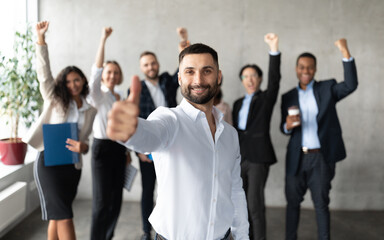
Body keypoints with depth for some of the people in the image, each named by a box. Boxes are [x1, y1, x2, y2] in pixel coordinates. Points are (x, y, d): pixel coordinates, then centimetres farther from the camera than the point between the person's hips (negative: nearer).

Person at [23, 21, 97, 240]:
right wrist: (41, 38, -14)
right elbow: (44, 72, -6)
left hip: (73, 165, 4)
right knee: (64, 216, -8)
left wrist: (83, 147, -12)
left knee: (56, 216, 12)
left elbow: (85, 139, 13)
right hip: (49, 162, -4)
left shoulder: (91, 110, 10)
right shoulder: (54, 99, 3)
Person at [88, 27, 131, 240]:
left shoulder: (121, 98, 13)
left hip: (119, 149, 6)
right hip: (102, 148, -6)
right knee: (102, 202, -4)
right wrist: (103, 40, -29)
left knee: (116, 199, 10)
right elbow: (96, 71, -23)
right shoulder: (98, 95, -6)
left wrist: (127, 151, 17)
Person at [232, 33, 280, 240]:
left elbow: (274, 79, -15)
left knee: (255, 204, -9)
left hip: (258, 157, -5)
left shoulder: (266, 99, 3)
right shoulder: (238, 103, 18)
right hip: (239, 158, 5)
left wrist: (274, 49, -26)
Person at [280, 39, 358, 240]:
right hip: (296, 158, 2)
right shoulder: (288, 97, 8)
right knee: (292, 201, 10)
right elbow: (284, 128, 10)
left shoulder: (327, 88, 3)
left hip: (321, 157, -2)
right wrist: (287, 125, -14)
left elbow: (350, 85, -15)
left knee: (321, 203, 6)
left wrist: (346, 53, -23)